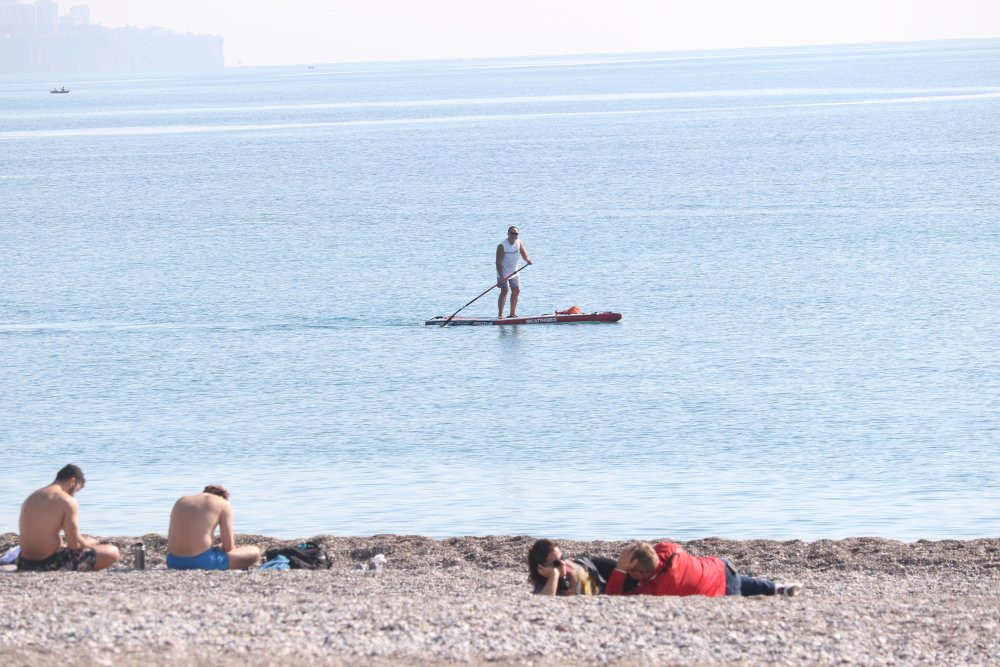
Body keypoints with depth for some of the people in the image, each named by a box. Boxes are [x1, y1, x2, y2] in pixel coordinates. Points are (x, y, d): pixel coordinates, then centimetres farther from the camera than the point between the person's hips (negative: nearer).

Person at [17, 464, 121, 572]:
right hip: (52, 565, -8)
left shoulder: (30, 498, 14)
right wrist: (89, 542, 9)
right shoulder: (68, 501, -10)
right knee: (113, 553, -3)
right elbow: (75, 544, -13)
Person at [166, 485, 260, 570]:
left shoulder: (181, 502, 20)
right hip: (202, 562, -7)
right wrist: (220, 547, 23)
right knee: (255, 553, 10)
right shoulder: (224, 504, 5)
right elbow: (228, 546, -1)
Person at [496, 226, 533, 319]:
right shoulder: (502, 246, -21)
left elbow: (524, 255, -7)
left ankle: (512, 313, 21)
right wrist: (501, 276, -28)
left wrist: (528, 260, -32)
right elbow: (498, 262, -22)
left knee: (516, 291, 8)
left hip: (514, 273, 6)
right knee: (504, 291, -17)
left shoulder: (519, 243, -3)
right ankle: (500, 314, -15)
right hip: (503, 273, -6)